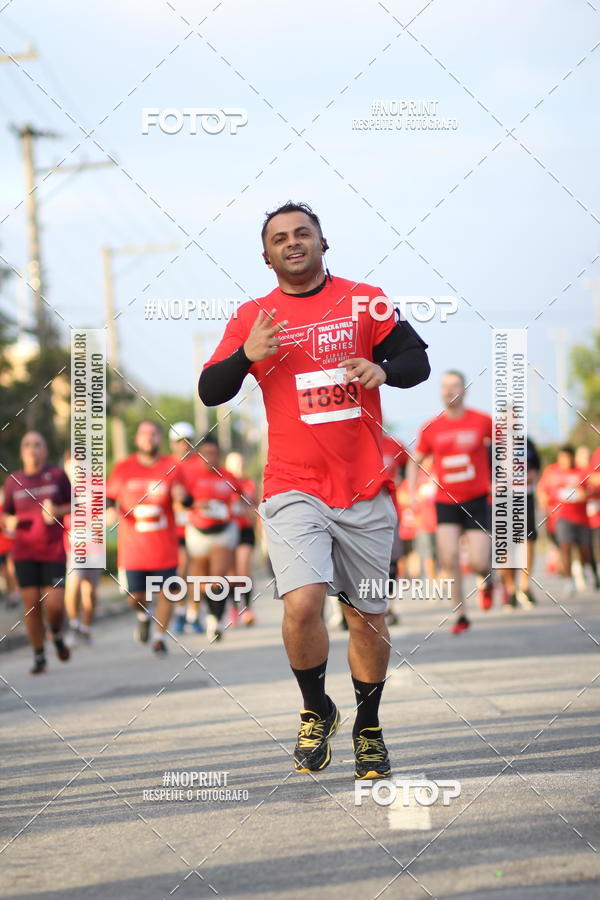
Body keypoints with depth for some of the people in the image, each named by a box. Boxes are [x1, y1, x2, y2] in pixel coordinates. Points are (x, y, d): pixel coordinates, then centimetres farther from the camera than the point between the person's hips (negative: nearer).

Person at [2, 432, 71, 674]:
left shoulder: (58, 475, 1)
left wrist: (58, 511, -13)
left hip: (54, 552, -1)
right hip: (24, 552, 1)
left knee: (55, 605, -8)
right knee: (31, 605, -3)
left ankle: (57, 635, 26)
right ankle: (39, 657, 9)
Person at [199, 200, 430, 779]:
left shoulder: (365, 302, 5)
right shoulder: (253, 317, 7)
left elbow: (417, 361, 4)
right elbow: (210, 392, 5)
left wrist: (383, 368, -18)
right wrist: (247, 355, -14)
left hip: (365, 490, 1)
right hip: (294, 488, -1)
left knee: (368, 618, 8)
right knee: (302, 606, -19)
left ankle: (368, 728, 28)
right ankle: (316, 711, 6)